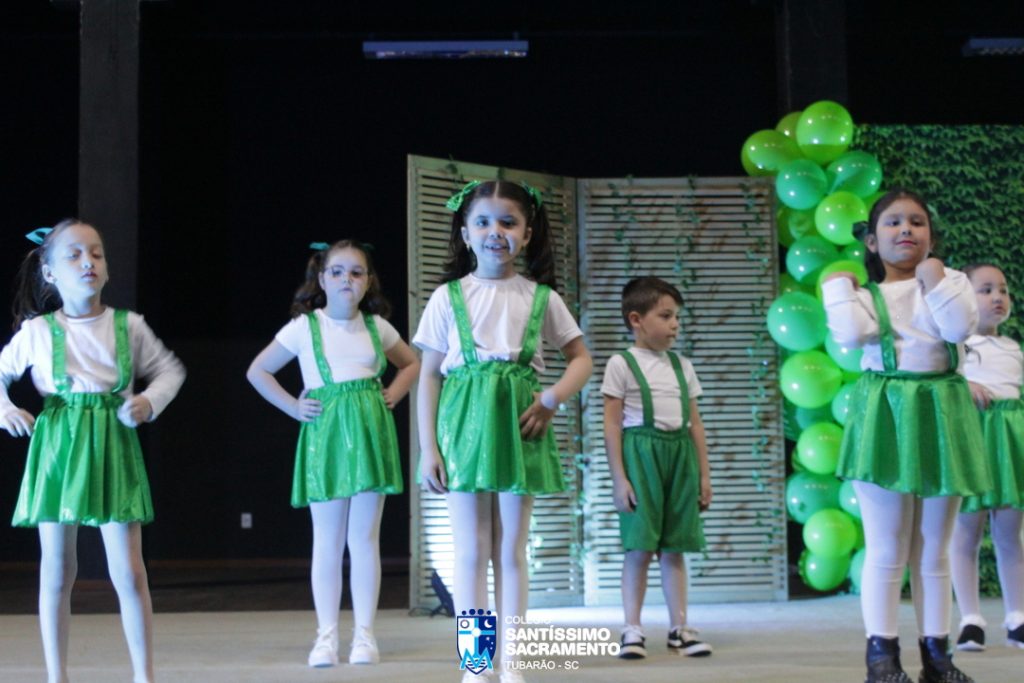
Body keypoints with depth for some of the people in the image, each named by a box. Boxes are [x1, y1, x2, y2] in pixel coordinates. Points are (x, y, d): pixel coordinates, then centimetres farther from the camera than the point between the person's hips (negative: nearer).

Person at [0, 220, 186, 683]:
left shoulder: (128, 326, 3)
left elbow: (170, 370, 14)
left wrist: (150, 402, -3)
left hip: (113, 451, 0)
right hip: (57, 449, 0)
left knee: (129, 572, -3)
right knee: (57, 571, 6)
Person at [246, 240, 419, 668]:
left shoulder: (376, 326, 8)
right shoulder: (304, 327, 1)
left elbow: (411, 364, 25)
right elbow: (258, 372, 7)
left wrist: (393, 395, 7)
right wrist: (294, 407, -1)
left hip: (369, 433, 2)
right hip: (325, 435, -2)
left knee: (364, 538, 2)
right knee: (327, 542, 1)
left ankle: (364, 634, 7)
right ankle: (326, 636, 7)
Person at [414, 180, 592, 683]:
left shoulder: (541, 298, 6)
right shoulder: (448, 297, 3)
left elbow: (581, 358, 12)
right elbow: (429, 375, 3)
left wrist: (552, 399, -6)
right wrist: (428, 446, -4)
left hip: (517, 427, 1)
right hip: (464, 424, -1)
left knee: (511, 549, 6)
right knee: (471, 551, 1)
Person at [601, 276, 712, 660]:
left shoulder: (682, 366, 14)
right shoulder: (622, 365, -2)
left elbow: (695, 423, 15)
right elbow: (612, 424, -6)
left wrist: (703, 474, 11)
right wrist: (618, 477, -11)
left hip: (679, 455, 5)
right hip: (640, 455, -5)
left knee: (674, 548, 7)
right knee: (639, 548, -5)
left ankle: (679, 628, 12)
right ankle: (632, 631, 1)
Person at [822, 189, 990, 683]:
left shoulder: (949, 280, 7)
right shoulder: (865, 294, 5)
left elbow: (960, 327, -12)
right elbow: (851, 333, -17)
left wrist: (934, 276, -10)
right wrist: (838, 285, -3)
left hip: (940, 415, 2)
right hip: (886, 417, -2)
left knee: (934, 550, 9)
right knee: (887, 550, -1)